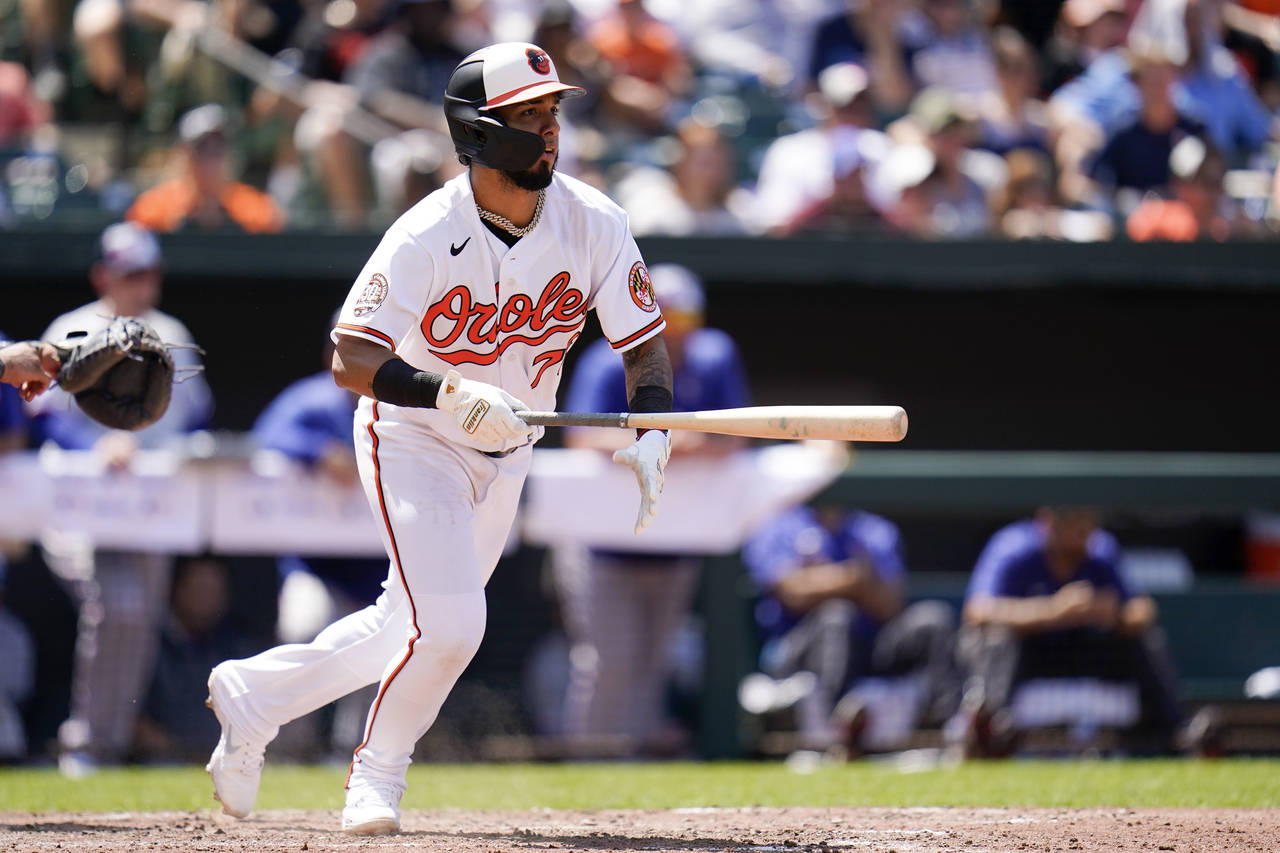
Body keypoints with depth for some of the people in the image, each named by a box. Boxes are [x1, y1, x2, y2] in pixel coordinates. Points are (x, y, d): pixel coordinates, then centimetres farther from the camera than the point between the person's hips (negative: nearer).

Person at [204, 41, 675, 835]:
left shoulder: (594, 223, -14)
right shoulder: (427, 237, -26)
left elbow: (646, 344, -7)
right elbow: (352, 360, -29)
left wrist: (651, 439, -26)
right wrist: (451, 394, -45)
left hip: (504, 457, 6)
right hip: (412, 441, -5)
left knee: (410, 630, 11)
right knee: (448, 625, -17)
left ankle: (254, 694, 30)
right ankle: (378, 774, 8)